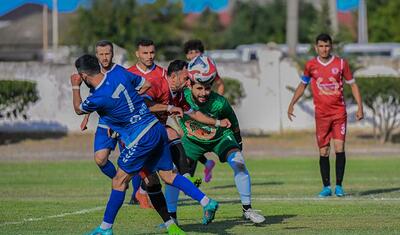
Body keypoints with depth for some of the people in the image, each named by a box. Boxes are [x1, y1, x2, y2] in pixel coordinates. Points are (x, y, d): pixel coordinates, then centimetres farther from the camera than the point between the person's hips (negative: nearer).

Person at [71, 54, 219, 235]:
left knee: (120, 181, 3)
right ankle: (207, 202, 7)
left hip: (141, 139, -8)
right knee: (168, 175, 15)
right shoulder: (119, 73, 2)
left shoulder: (98, 98, -16)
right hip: (157, 128, 8)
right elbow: (146, 85, 17)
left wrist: (75, 87, 20)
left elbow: (78, 109, 7)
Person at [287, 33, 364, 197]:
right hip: (321, 114, 1)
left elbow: (352, 85, 9)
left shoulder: (341, 63, 1)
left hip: (339, 112, -1)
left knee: (339, 147, -11)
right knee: (323, 151, 1)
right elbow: (303, 85, 19)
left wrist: (360, 107, 2)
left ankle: (339, 186, -3)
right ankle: (326, 187, 8)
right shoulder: (311, 65, 4)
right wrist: (292, 104, 12)